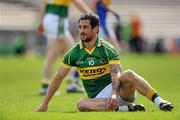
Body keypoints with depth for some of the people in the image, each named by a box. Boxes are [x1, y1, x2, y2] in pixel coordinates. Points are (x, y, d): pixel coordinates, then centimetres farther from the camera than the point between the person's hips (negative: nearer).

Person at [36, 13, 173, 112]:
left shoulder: (108, 49, -6)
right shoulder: (74, 53, 4)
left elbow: (116, 75, -20)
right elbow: (58, 77, 9)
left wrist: (115, 94, -40)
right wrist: (45, 104, 6)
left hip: (119, 90, -2)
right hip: (98, 97, 2)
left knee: (128, 74, -34)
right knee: (81, 104, -33)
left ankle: (160, 101, -41)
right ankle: (124, 108, -38)